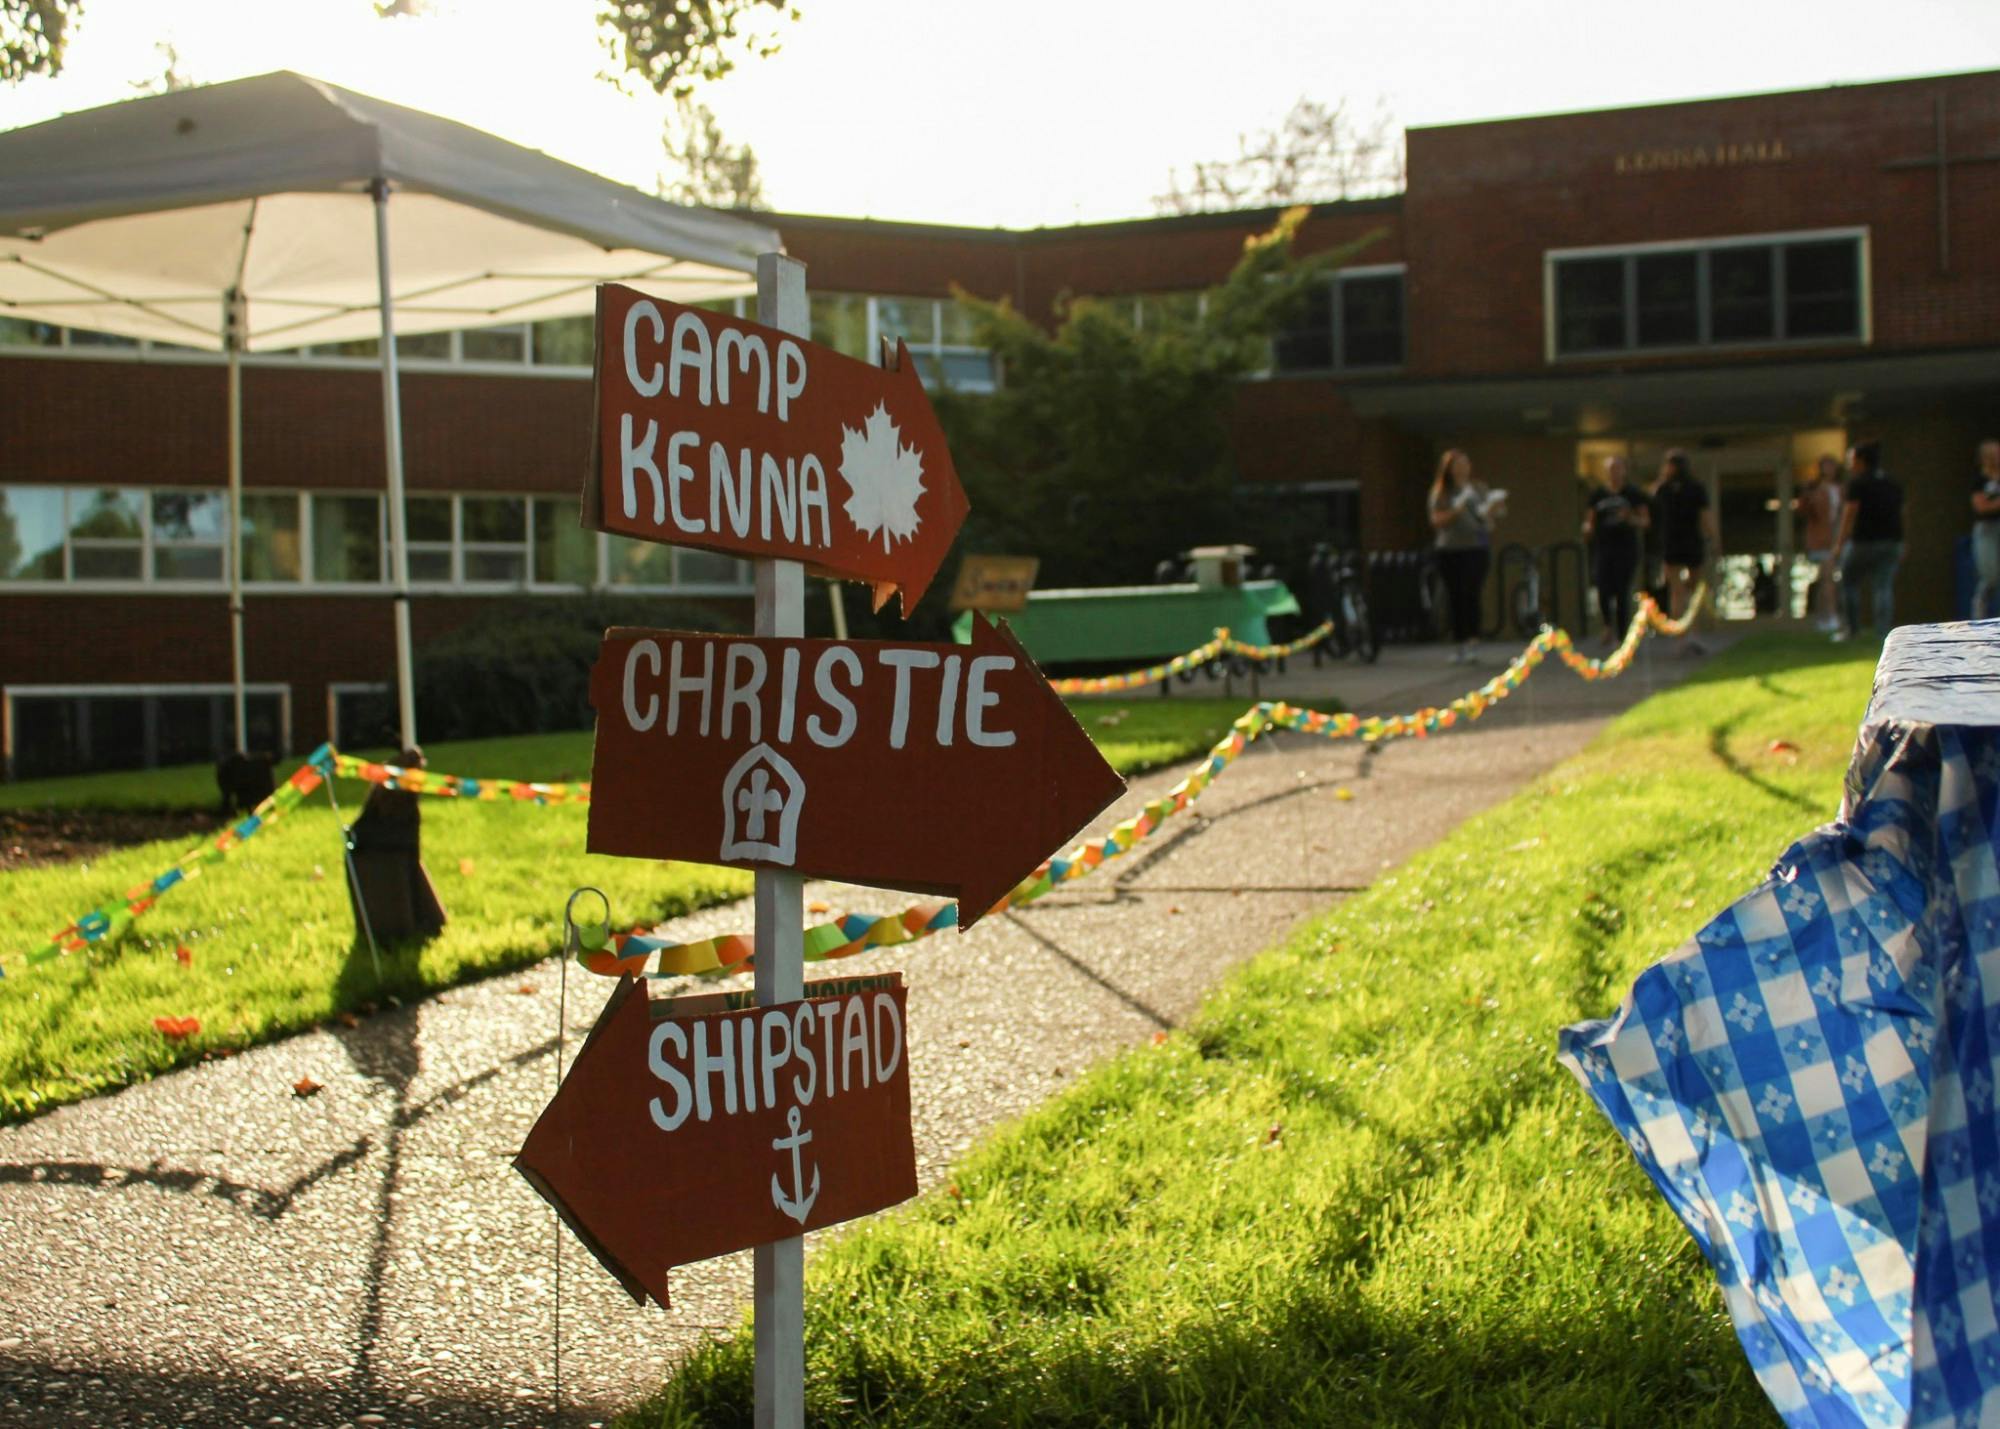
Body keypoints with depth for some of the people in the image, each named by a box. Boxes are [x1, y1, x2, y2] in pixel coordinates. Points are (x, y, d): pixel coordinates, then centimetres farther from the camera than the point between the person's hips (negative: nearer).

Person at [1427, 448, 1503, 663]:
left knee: (1472, 595, -12)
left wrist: (1494, 507, -7)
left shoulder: (1479, 488, 12)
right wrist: (1455, 510, -15)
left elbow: (1488, 516, 13)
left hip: (1477, 547, 0)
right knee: (1455, 598, 2)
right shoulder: (1440, 493, 6)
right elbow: (1436, 521, -1)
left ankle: (1472, 644, -15)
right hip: (1450, 550, 0)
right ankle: (1458, 647, 10)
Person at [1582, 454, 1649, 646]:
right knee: (1603, 592, -13)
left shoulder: (1634, 494, 4)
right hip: (1603, 548, 2)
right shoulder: (1597, 495, 10)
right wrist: (1588, 528, -8)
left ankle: (1622, 635, 7)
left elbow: (1646, 520, 4)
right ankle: (1608, 625, 13)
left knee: (1623, 593, -3)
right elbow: (1589, 520, 15)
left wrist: (1631, 519, -16)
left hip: (1626, 549, -1)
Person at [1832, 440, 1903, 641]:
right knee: (1884, 587, 4)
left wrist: (1839, 543, -10)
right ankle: (1884, 631, -5)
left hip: (1864, 541, -6)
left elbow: (1850, 514, -12)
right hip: (1892, 541, 6)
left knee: (1849, 582, 9)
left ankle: (1853, 629, 8)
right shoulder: (1892, 483, 14)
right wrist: (1901, 546, 19)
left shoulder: (1858, 483, -7)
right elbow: (1900, 513, 15)